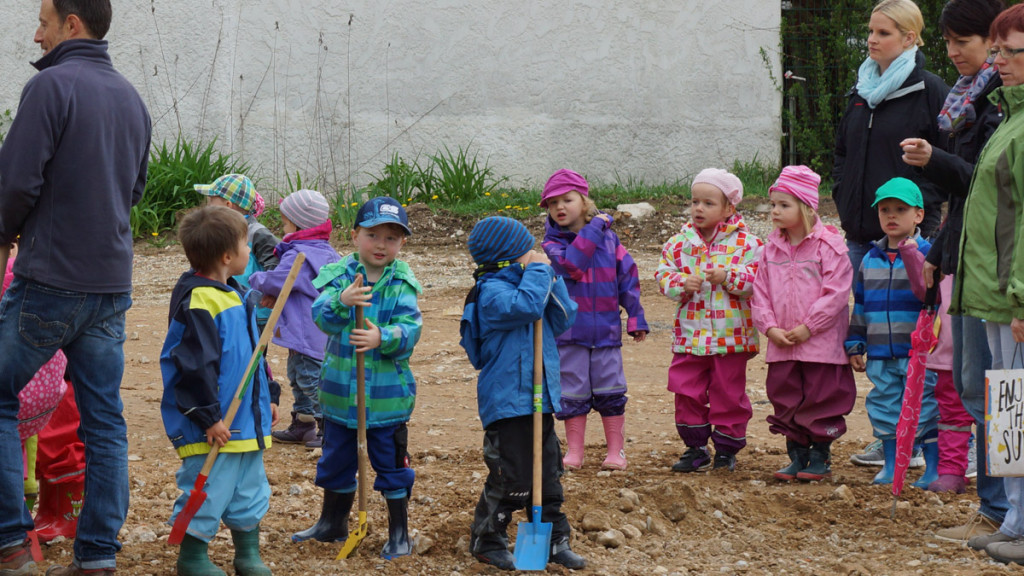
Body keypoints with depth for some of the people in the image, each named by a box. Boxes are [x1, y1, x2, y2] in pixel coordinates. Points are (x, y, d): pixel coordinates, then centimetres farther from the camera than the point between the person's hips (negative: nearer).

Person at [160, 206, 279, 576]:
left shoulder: (236, 296, 13)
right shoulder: (198, 302, -19)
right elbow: (194, 366, -22)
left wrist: (266, 398, 24)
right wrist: (208, 416, -21)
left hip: (247, 422, 10)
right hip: (212, 430, -10)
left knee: (250, 489, 16)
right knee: (207, 491, -2)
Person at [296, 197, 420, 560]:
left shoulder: (403, 284, -5)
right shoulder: (338, 276, -4)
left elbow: (410, 328, -15)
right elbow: (322, 317, -18)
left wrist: (383, 337, -35)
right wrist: (342, 302, -39)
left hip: (387, 394, -2)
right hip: (340, 391, 2)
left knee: (391, 464, 6)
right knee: (336, 461, 18)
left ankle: (399, 532, 21)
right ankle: (333, 523, 37)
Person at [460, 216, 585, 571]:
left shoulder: (525, 284, 15)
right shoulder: (492, 292, -14)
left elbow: (562, 319, 13)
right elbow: (526, 307, -31)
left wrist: (550, 278, 3)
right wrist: (538, 271, -17)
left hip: (539, 401, 9)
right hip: (506, 404, -9)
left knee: (548, 476, 13)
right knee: (511, 478, -4)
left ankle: (555, 541, 22)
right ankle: (487, 541, 11)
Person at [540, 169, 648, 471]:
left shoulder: (608, 237, 4)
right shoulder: (553, 242, -2)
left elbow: (627, 276, 9)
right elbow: (571, 265, -23)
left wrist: (636, 317, 6)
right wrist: (595, 228, -20)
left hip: (606, 329, 1)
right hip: (569, 330, -1)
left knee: (610, 392, 4)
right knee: (572, 393, 3)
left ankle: (616, 449, 14)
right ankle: (574, 451, 14)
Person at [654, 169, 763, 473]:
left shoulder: (746, 243, -4)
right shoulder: (680, 242, 6)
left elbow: (756, 280, -10)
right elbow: (663, 275, 5)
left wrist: (727, 277, -24)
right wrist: (682, 283, -15)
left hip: (731, 334, -3)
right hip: (690, 333, 3)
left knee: (729, 394, 6)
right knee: (687, 393, 5)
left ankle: (727, 447, 21)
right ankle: (695, 448, 18)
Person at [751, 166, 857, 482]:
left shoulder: (829, 245, -10)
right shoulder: (771, 247, 7)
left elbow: (836, 292, -14)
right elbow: (760, 291, 8)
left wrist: (808, 327, -16)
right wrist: (770, 327, -6)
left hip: (821, 342, -5)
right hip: (781, 345, 5)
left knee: (821, 400, 2)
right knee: (785, 400, 9)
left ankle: (820, 456, 15)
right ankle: (797, 455, 20)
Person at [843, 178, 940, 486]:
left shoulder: (926, 253, -4)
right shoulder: (870, 259, 11)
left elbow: (930, 294, -21)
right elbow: (860, 307, 17)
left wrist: (911, 255, -28)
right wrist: (855, 345, 14)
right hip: (881, 356, 5)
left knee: (925, 407, -1)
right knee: (884, 409, 10)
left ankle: (933, 469, 8)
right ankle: (891, 466, 21)